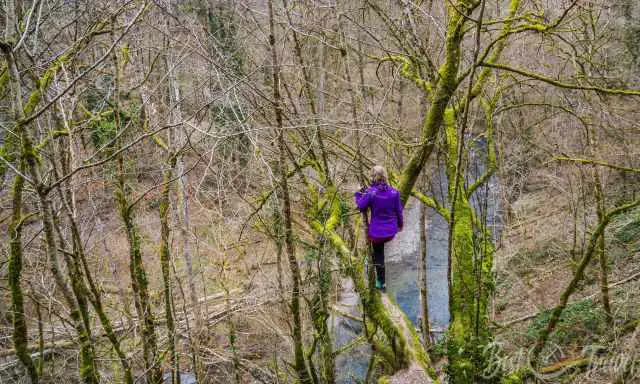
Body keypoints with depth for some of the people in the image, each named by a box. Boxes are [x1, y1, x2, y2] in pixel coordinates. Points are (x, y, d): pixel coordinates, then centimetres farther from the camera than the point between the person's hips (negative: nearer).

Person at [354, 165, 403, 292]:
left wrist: (359, 194, 11)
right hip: (391, 230, 4)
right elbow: (398, 210, 2)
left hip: (377, 231, -4)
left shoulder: (370, 192, -17)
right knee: (379, 252, 29)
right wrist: (400, 224, 19)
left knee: (378, 256, 15)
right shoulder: (393, 192, -6)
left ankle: (381, 283, 23)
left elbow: (361, 207, -5)